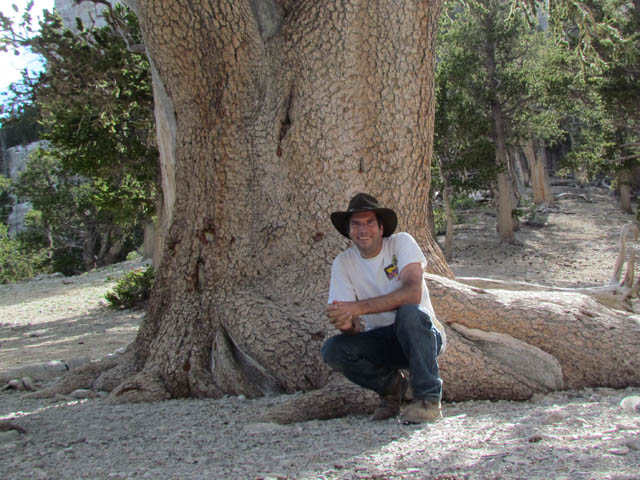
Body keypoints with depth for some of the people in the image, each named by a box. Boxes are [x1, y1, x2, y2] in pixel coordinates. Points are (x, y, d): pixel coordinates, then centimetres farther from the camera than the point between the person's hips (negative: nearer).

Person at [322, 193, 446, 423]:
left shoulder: (401, 242, -11)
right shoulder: (343, 263, -2)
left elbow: (413, 292, -28)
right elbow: (351, 324, -8)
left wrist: (358, 307, -33)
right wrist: (348, 324, -34)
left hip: (423, 335, -3)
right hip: (382, 342, 4)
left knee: (409, 313, -36)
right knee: (332, 350, -22)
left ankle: (428, 398, -21)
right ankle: (392, 384, 4)